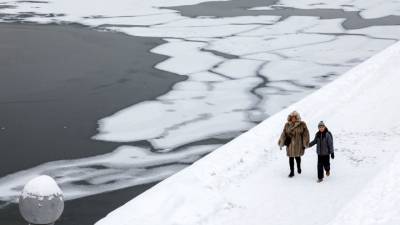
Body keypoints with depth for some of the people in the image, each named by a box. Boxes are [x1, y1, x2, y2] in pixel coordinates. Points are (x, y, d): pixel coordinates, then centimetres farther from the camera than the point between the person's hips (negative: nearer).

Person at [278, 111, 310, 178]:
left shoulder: (302, 125, -9)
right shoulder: (287, 125, -3)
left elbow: (305, 134, -6)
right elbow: (284, 134, -1)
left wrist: (305, 144, -7)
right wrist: (281, 143, -7)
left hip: (298, 144, -1)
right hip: (290, 144, 2)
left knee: (297, 156, 13)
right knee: (291, 158, 4)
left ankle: (299, 167, 43)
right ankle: (292, 172, 17)